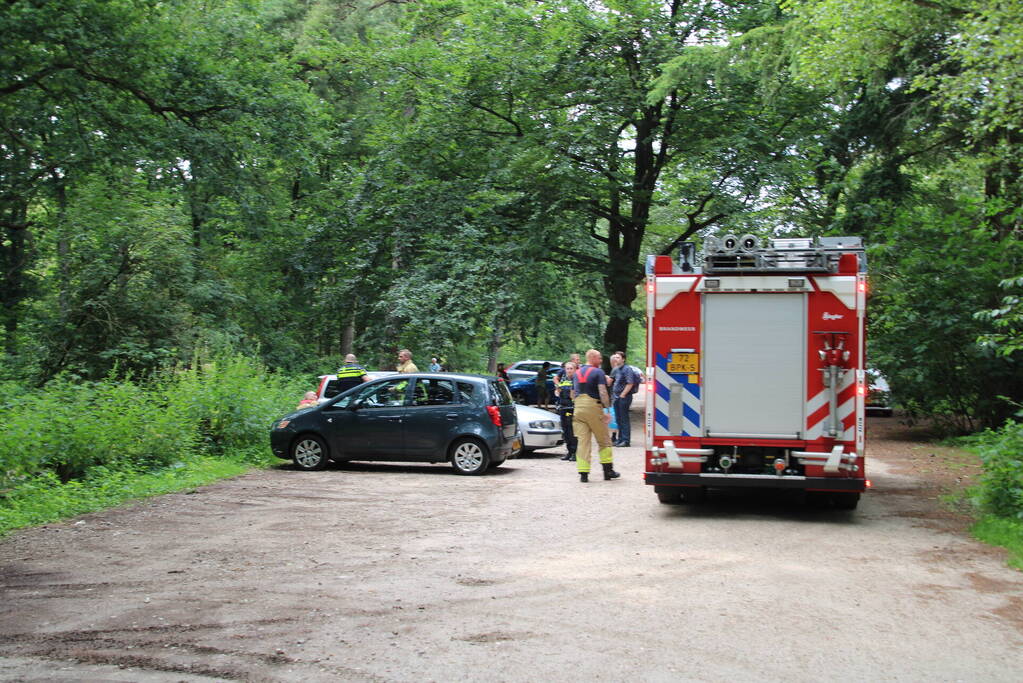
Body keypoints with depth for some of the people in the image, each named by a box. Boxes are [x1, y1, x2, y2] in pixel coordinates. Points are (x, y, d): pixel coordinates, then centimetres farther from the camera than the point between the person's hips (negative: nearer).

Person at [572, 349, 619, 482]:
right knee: (604, 440, 8)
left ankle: (583, 473, -3)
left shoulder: (577, 373, 15)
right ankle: (608, 470, 13)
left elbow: (573, 393, 21)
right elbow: (603, 392, -15)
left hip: (578, 408, 5)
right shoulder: (598, 372, -5)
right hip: (593, 407, -5)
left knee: (582, 441, 3)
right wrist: (607, 408, -13)